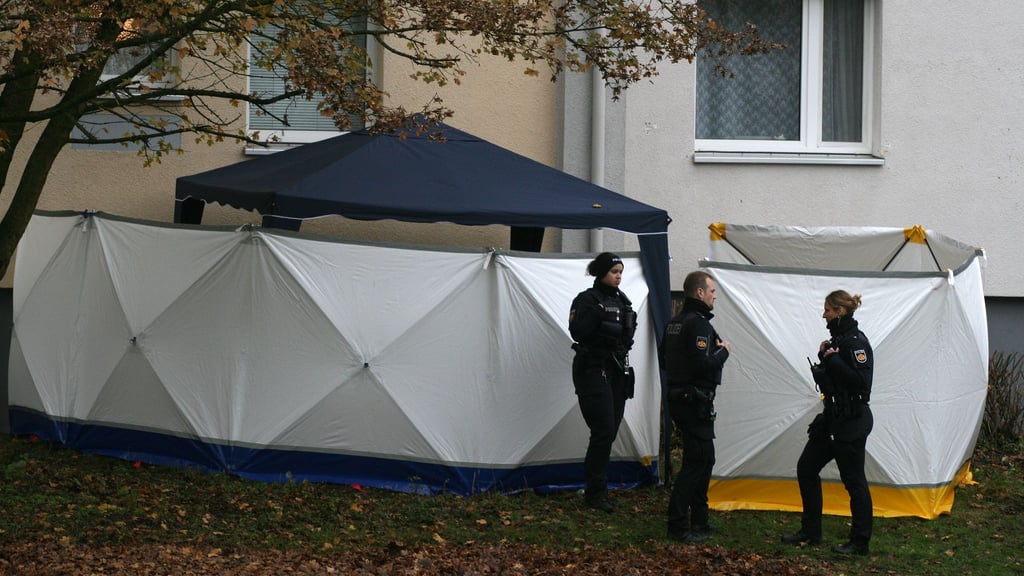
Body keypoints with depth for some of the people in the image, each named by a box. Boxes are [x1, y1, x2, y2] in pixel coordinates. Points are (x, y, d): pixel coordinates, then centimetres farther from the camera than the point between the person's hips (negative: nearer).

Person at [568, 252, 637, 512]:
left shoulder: (622, 300, 14)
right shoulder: (587, 299, -8)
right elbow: (578, 332, -18)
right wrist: (596, 314, -27)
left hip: (617, 371, 8)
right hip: (593, 371, -8)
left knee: (610, 431, 7)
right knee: (603, 430, -13)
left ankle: (594, 487, 16)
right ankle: (596, 493, -6)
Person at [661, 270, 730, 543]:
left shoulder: (674, 323, 13)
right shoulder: (698, 323, -18)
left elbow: (665, 360, 20)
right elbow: (703, 364, -27)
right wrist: (723, 350, -9)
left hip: (679, 398, 10)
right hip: (696, 404, -10)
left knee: (704, 459, 18)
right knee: (695, 462, -7)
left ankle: (699, 522, 25)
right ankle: (678, 527, -6)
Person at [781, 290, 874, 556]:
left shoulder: (856, 341, -15)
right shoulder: (838, 339, 13)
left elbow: (860, 380, -25)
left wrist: (832, 359, -20)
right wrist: (823, 357, 2)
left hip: (852, 421, -10)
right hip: (832, 419, 10)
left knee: (853, 479, -2)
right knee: (806, 468, 12)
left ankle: (860, 542, 7)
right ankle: (810, 532, 21)